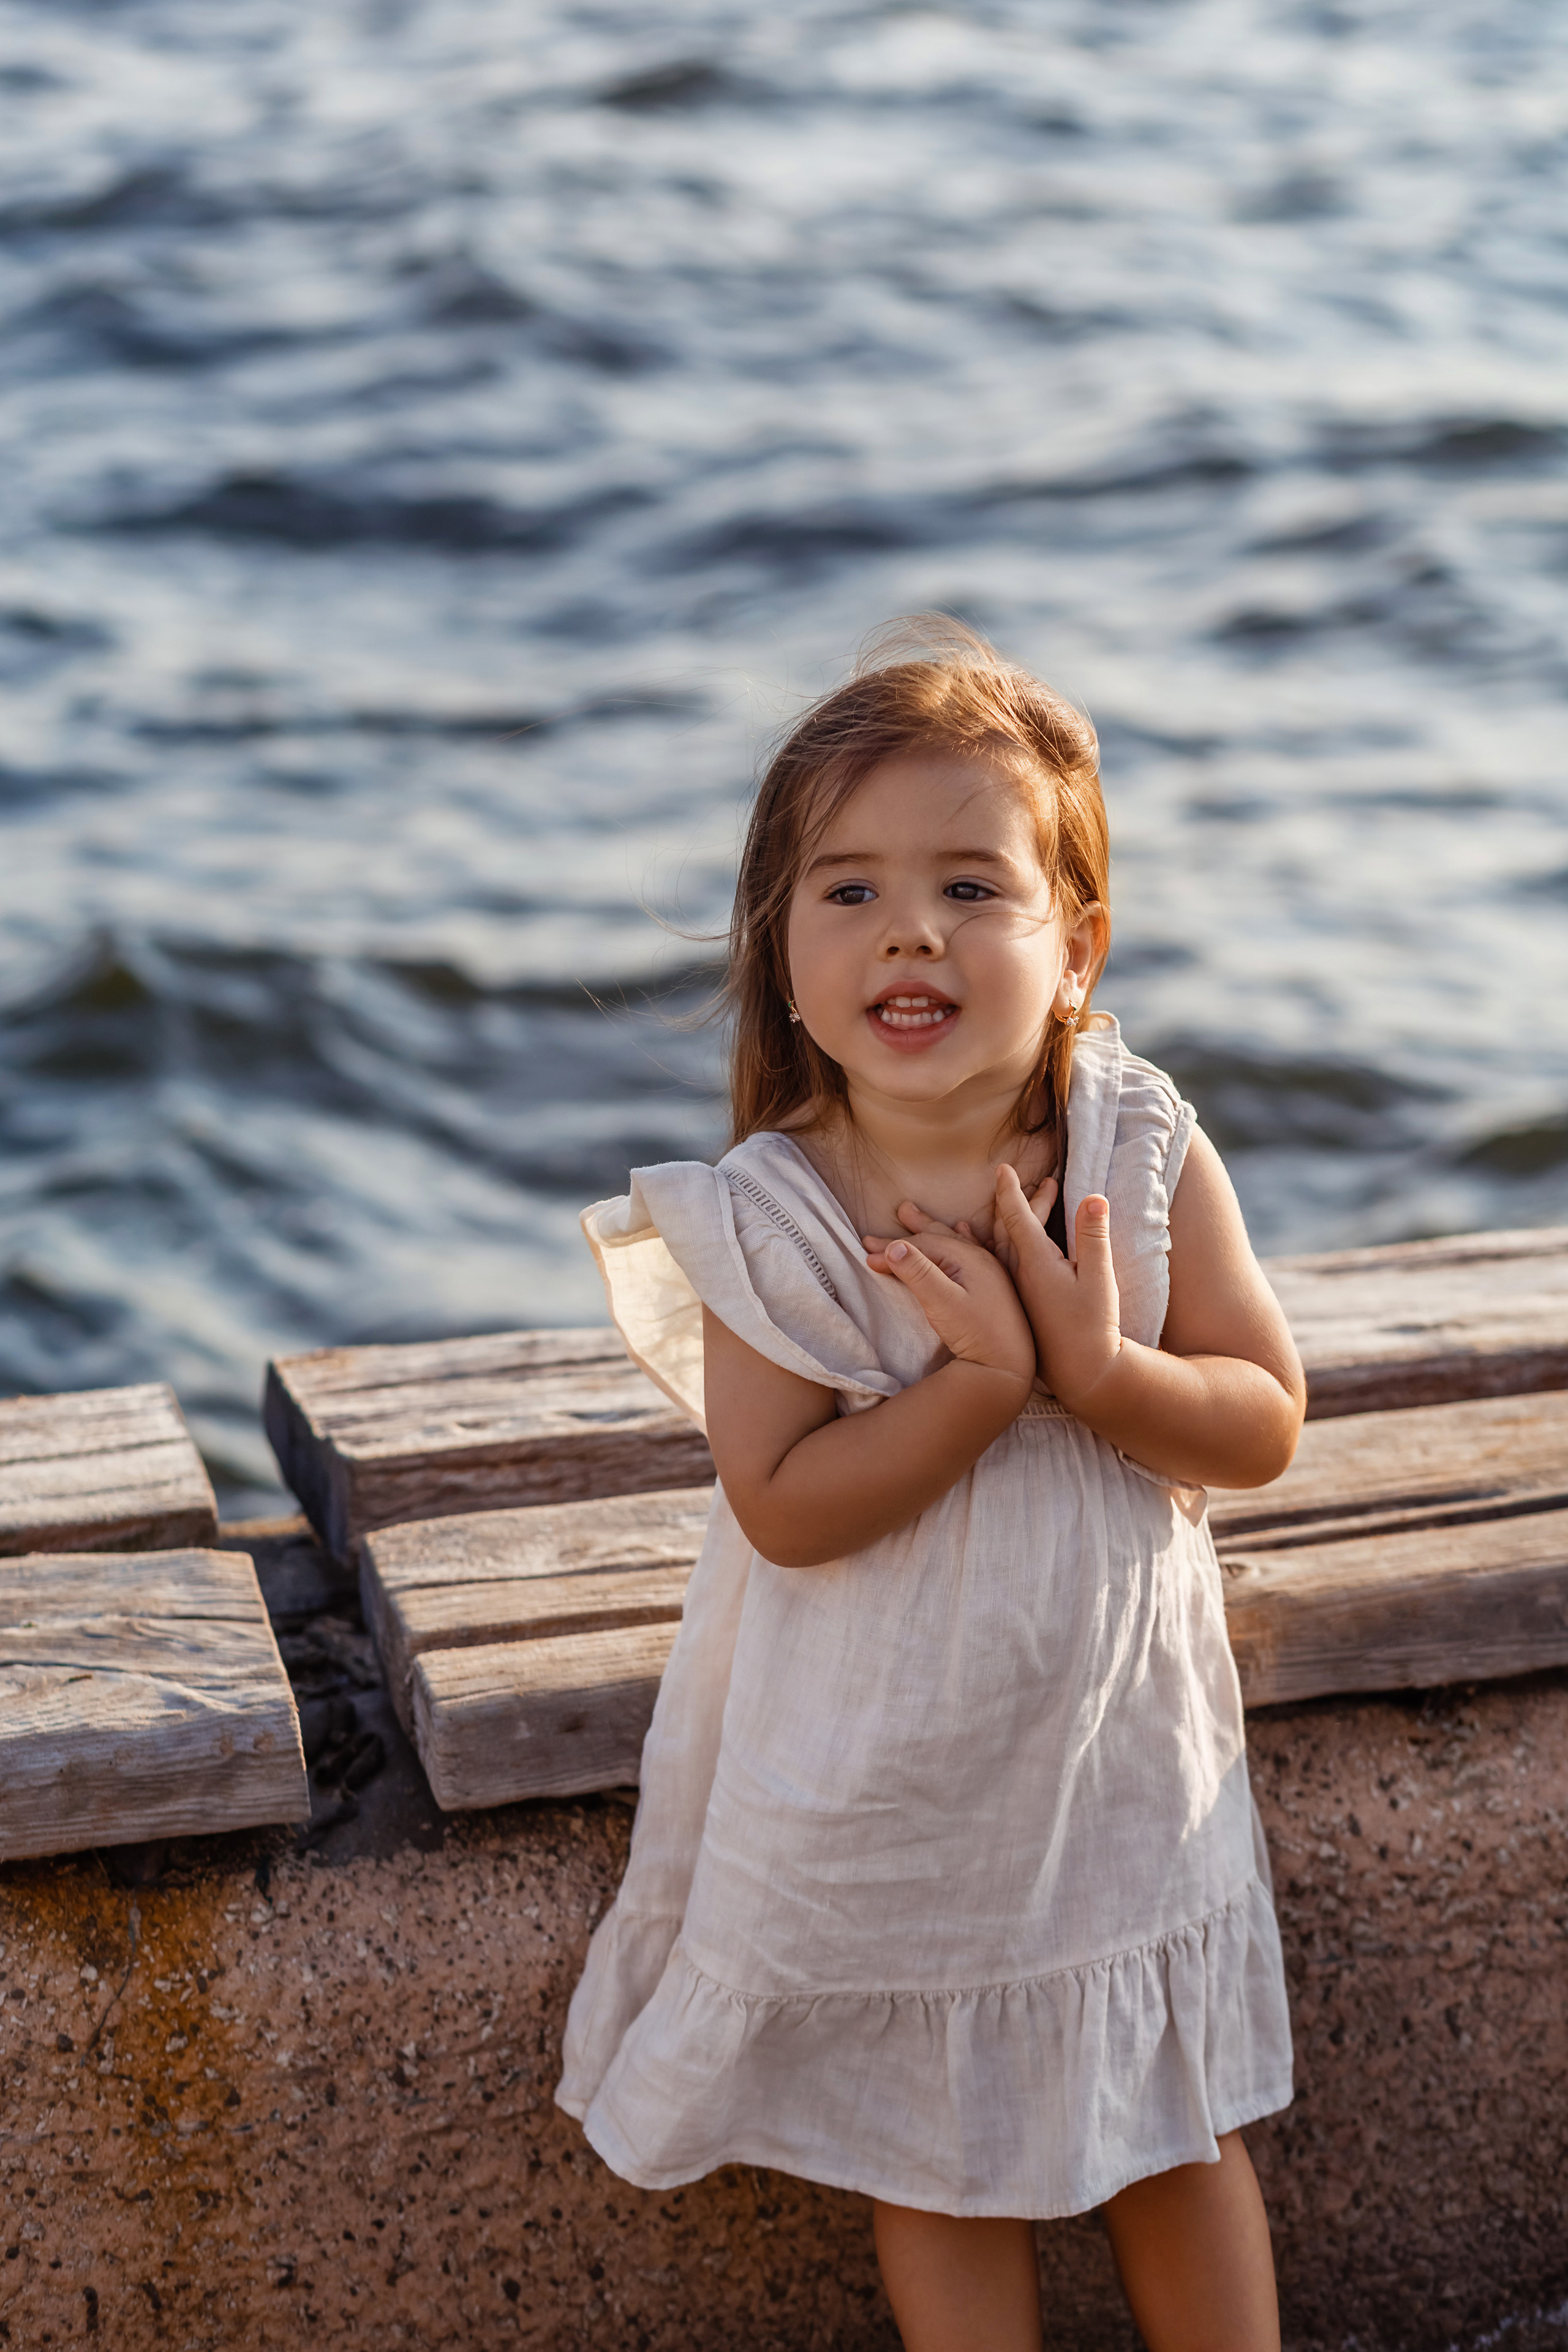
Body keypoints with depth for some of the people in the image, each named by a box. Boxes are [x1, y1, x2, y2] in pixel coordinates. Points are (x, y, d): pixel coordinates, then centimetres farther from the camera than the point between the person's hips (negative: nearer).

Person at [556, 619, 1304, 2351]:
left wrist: (1094, 1368, -29)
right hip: (886, 1783, -1)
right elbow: (785, 1508, -20)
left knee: (1179, 2131, 19)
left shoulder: (1146, 1157, -13)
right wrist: (986, 1379, -30)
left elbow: (1264, 1425, -11)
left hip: (1121, 1740, 2)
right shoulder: (765, 1221, -18)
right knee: (940, 2159, 16)